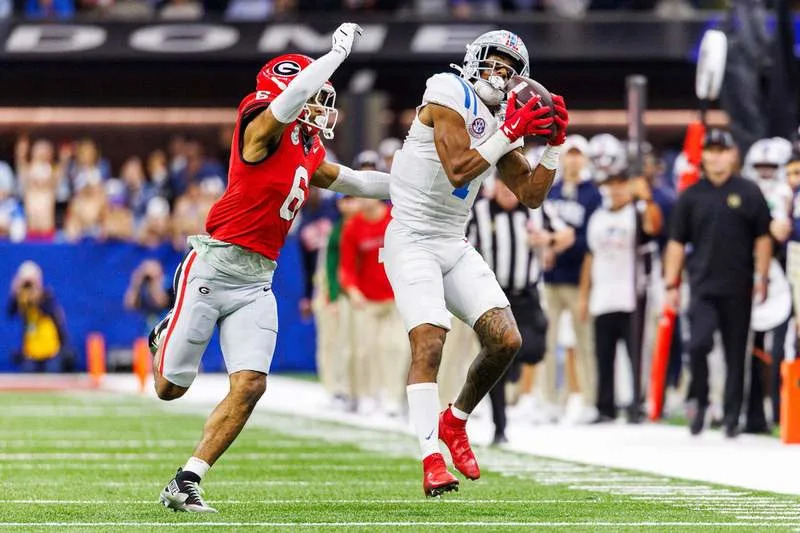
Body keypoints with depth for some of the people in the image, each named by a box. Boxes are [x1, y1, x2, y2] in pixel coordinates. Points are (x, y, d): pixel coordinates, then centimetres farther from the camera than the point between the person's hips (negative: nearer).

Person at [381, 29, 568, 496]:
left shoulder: (502, 121, 11)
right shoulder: (450, 96, -12)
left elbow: (532, 196, 11)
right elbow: (457, 171, -23)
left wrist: (554, 145, -1)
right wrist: (512, 133, -22)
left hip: (455, 246, 7)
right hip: (412, 242, -7)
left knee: (506, 340, -3)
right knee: (429, 343, -20)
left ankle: (455, 423, 19)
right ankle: (432, 460, -19)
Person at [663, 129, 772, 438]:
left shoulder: (748, 193, 4)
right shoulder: (691, 196, 7)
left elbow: (762, 239, 5)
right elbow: (677, 243, 9)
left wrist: (761, 279, -2)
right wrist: (671, 284, 5)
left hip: (738, 289, 0)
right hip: (703, 286, 0)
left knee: (736, 354, 5)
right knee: (699, 344, -17)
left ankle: (731, 416, 13)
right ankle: (700, 401, 4)